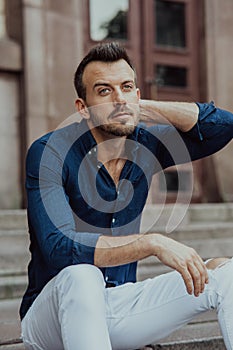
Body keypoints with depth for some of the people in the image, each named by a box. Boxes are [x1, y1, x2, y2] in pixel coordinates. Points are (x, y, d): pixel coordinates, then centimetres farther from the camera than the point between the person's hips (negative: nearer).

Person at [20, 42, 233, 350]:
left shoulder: (145, 145, 1)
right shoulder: (50, 153, -16)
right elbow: (59, 247, -29)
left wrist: (143, 109, -9)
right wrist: (153, 243, -35)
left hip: (121, 307, 5)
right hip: (52, 317, -5)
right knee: (80, 275, -39)